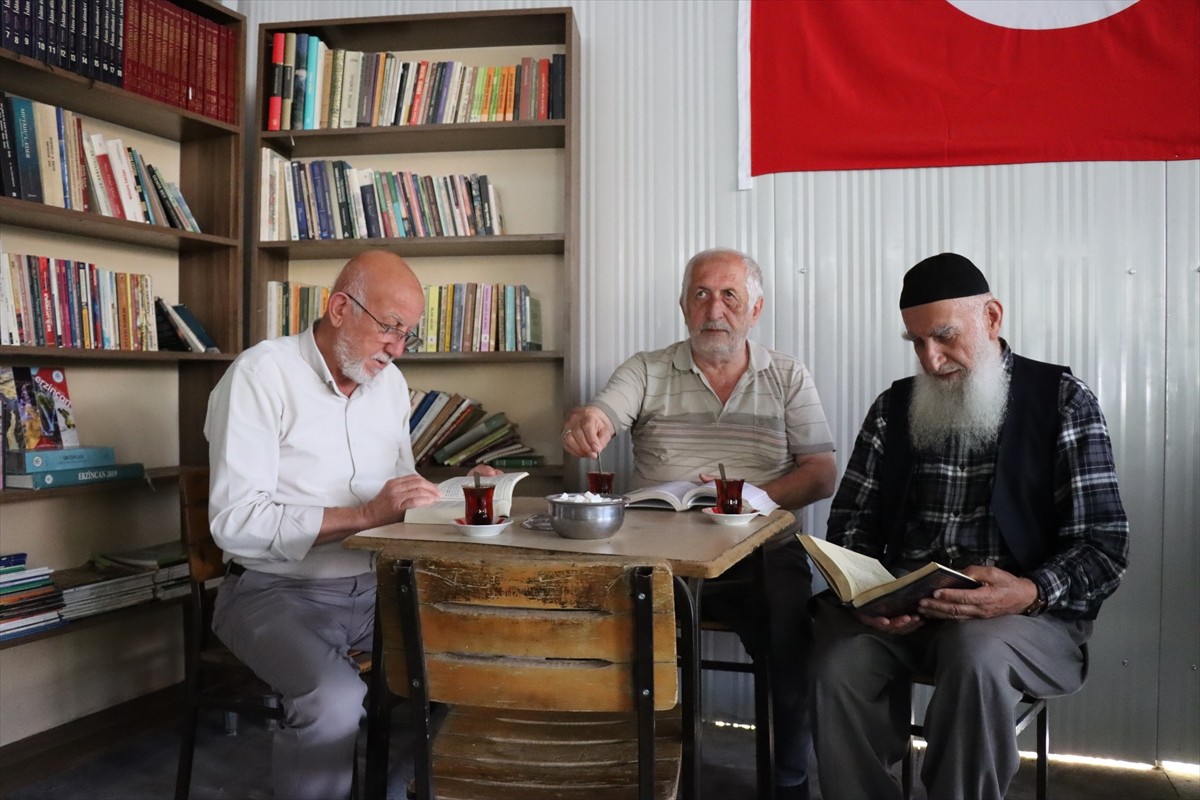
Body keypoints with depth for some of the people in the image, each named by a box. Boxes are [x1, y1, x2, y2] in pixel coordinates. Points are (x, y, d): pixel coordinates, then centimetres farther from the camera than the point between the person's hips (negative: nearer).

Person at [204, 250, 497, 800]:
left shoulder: (390, 382, 8)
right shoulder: (261, 374, -12)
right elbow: (235, 521, -20)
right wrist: (365, 515, -26)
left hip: (372, 586, 6)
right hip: (277, 590, -6)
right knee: (336, 700, -32)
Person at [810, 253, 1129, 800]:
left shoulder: (1063, 401, 2)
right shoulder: (895, 407, 12)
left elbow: (1103, 547, -3)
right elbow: (851, 521, 11)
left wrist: (1032, 592, -23)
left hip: (1025, 612, -2)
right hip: (901, 609, 2)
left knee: (977, 656, -34)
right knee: (838, 665, -27)